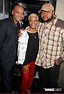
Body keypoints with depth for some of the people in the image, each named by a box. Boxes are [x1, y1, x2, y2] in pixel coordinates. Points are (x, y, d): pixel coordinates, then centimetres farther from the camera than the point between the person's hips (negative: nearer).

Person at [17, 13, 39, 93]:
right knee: (25, 78, 9)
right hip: (26, 61, -5)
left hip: (35, 60, 5)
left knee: (31, 76, 22)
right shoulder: (24, 33, -20)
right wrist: (24, 63, -14)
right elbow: (21, 49, -17)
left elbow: (38, 47, 7)